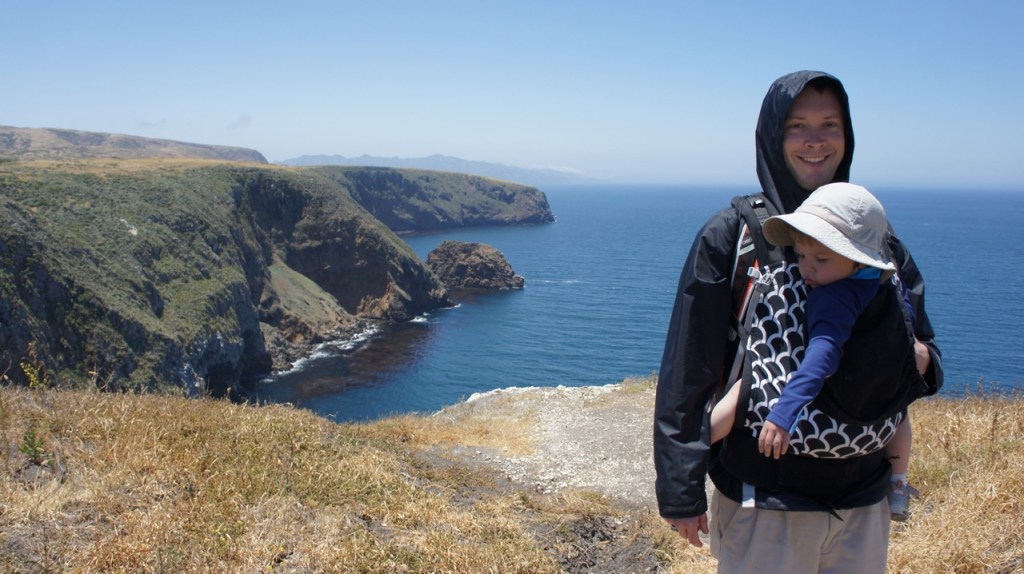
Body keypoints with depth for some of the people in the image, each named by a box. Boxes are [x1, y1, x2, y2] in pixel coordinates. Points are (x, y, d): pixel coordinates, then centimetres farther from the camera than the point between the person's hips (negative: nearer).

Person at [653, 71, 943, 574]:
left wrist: (922, 361, -12)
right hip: (763, 502, -4)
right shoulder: (730, 236, -9)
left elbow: (923, 346, 12)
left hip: (864, 499, 4)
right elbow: (687, 372, -11)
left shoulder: (876, 239, 3)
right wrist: (681, 493, -12)